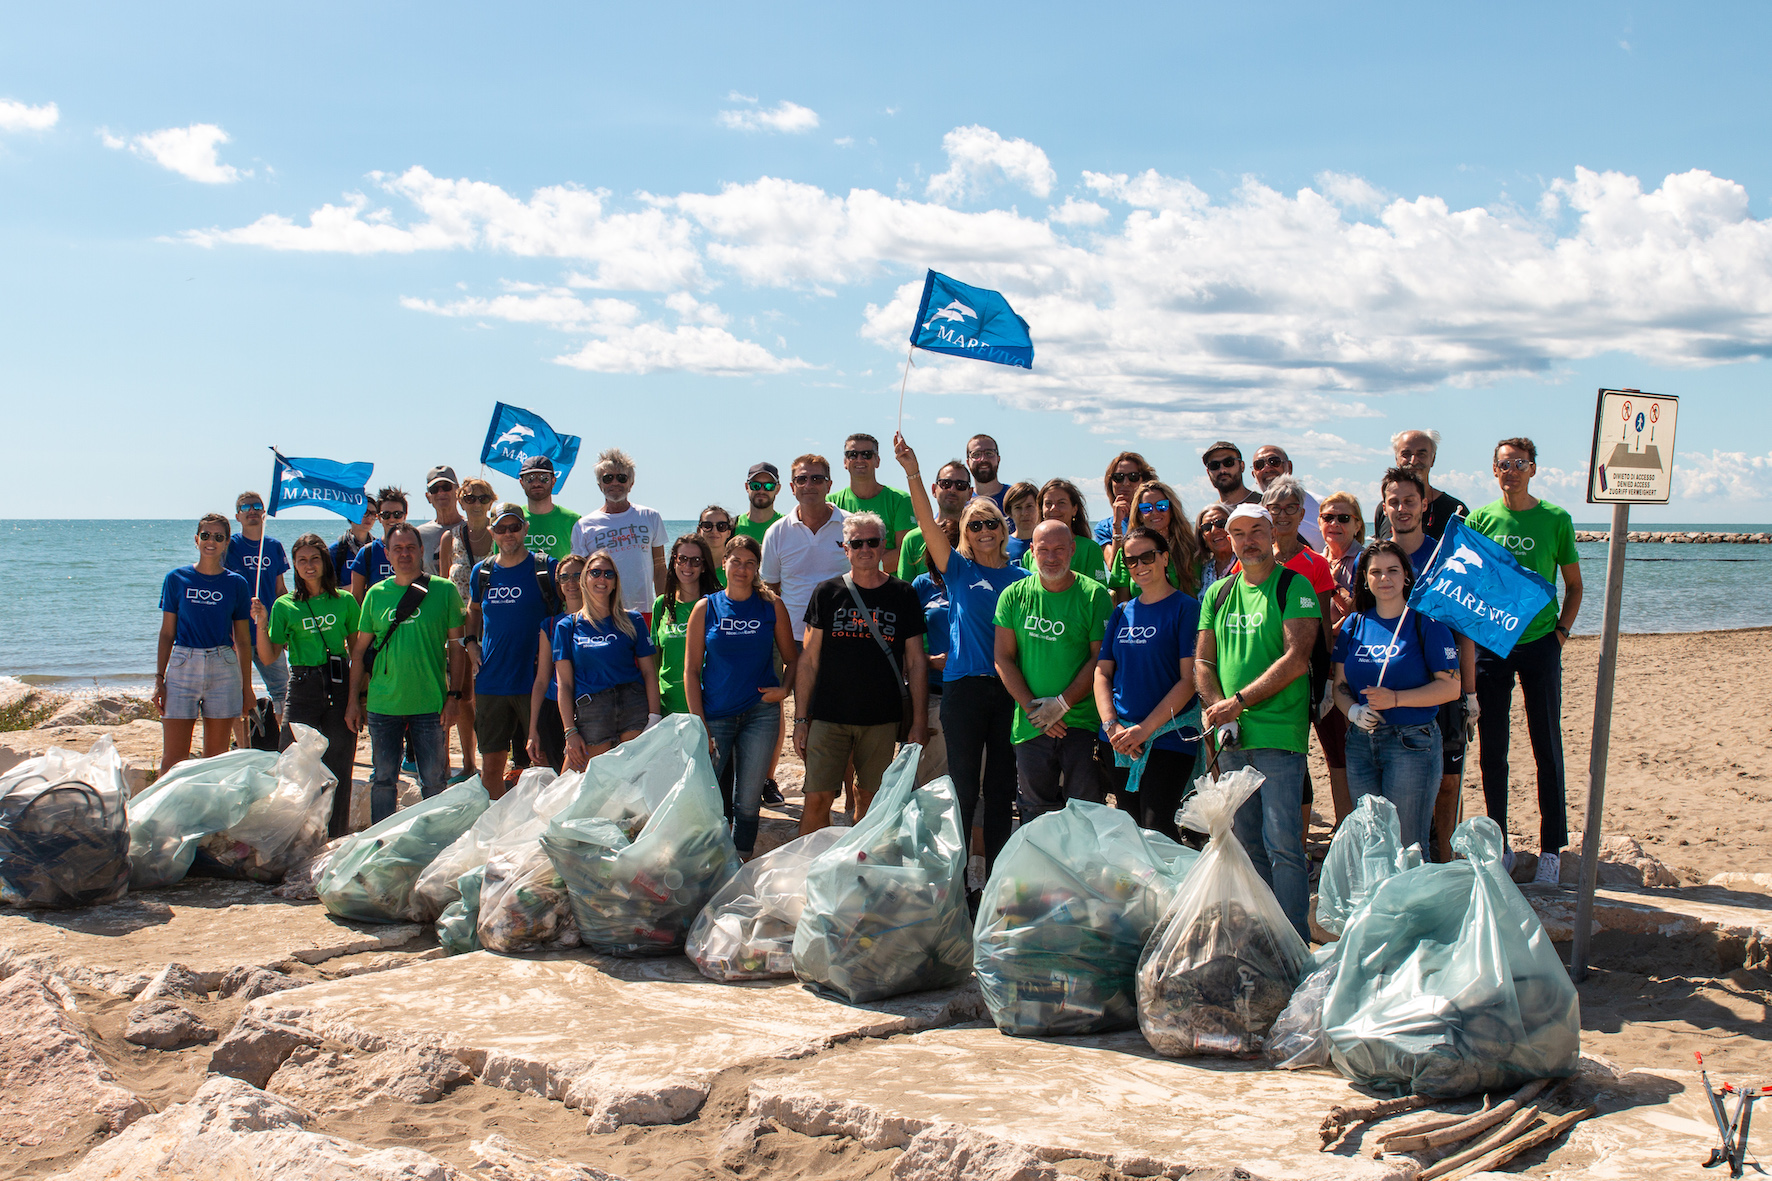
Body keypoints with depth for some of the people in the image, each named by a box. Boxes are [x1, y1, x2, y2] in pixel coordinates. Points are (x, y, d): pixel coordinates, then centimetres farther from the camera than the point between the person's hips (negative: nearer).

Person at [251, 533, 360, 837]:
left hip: (340, 686, 1)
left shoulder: (344, 601, 7)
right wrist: (261, 625, -11)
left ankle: (337, 842, 14)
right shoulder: (285, 606, 5)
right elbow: (268, 657, 4)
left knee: (338, 770, 4)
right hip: (302, 686, 0)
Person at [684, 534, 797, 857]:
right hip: (716, 716, 0)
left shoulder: (772, 606, 4)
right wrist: (699, 724, -5)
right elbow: (691, 670, 2)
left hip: (761, 712, 0)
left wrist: (784, 689, -8)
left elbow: (793, 658, 12)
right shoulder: (706, 608, 2)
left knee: (748, 801, 3)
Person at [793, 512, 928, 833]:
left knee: (869, 800, 6)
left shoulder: (903, 595, 5)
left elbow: (916, 662, 7)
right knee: (817, 799, -5)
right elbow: (808, 660, 6)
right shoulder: (828, 592, 4)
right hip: (829, 716, -1)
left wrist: (918, 723, 2)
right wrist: (801, 718, 0)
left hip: (882, 720, 1)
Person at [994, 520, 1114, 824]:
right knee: (1036, 813, 10)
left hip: (1082, 723, -2)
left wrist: (1062, 703, -12)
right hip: (1031, 727, 2)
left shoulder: (1094, 595, -3)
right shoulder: (1014, 596, 5)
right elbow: (1003, 659, 3)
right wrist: (1032, 708, -7)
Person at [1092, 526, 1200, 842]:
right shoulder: (1122, 612, 13)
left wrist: (1145, 728, -15)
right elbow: (1102, 673, 11)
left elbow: (1189, 679, -10)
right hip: (1118, 742, 5)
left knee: (1157, 829, -11)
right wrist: (1111, 725, -6)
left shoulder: (1186, 608, -3)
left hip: (1167, 739, -5)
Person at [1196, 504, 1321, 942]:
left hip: (1278, 734, -6)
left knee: (1283, 845, -9)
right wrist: (1216, 709, -6)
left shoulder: (1293, 587, -3)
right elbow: (1202, 661, 13)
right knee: (1249, 844, 11)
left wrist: (1239, 702, -15)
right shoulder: (1217, 594, 15)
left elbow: (1295, 660, -12)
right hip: (1230, 737, 6)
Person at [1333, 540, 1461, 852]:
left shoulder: (1426, 622, -4)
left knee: (1408, 846, -3)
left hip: (1412, 743, -5)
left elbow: (1451, 687, -8)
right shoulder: (1354, 624, 10)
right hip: (1360, 742, 5)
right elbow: (1340, 685, 12)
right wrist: (1353, 710, -10)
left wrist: (1395, 698, -19)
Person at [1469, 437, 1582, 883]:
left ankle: (1551, 847, 10)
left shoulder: (1556, 519, 1)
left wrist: (1561, 632, 0)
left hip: (1539, 644, -1)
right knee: (1492, 750, 5)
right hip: (1489, 643, 1)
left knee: (1547, 749, 2)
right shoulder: (1480, 519, 4)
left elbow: (1574, 585, 10)